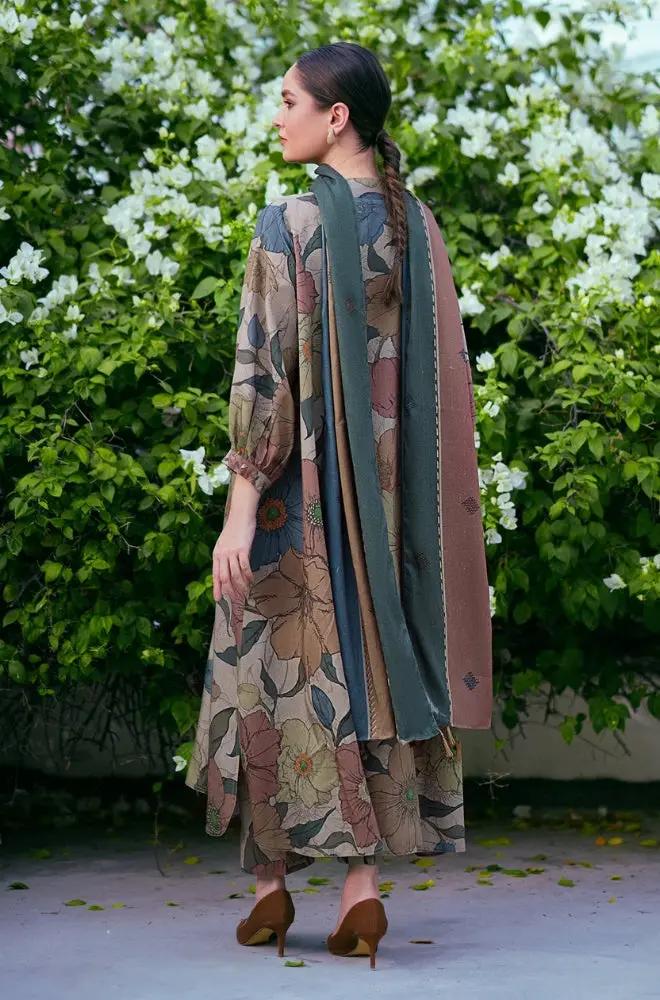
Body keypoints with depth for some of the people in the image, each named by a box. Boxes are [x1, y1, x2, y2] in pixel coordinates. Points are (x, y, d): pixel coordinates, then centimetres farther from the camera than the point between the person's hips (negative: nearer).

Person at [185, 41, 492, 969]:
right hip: (391, 487, 5)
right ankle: (363, 887, 4)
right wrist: (413, 494, 14)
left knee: (285, 662, 6)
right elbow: (444, 373, 7)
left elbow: (264, 370, -15)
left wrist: (240, 505, -14)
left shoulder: (291, 221, -11)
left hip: (302, 479, -5)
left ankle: (272, 884, 14)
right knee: (373, 661, 7)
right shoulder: (418, 223, 6)